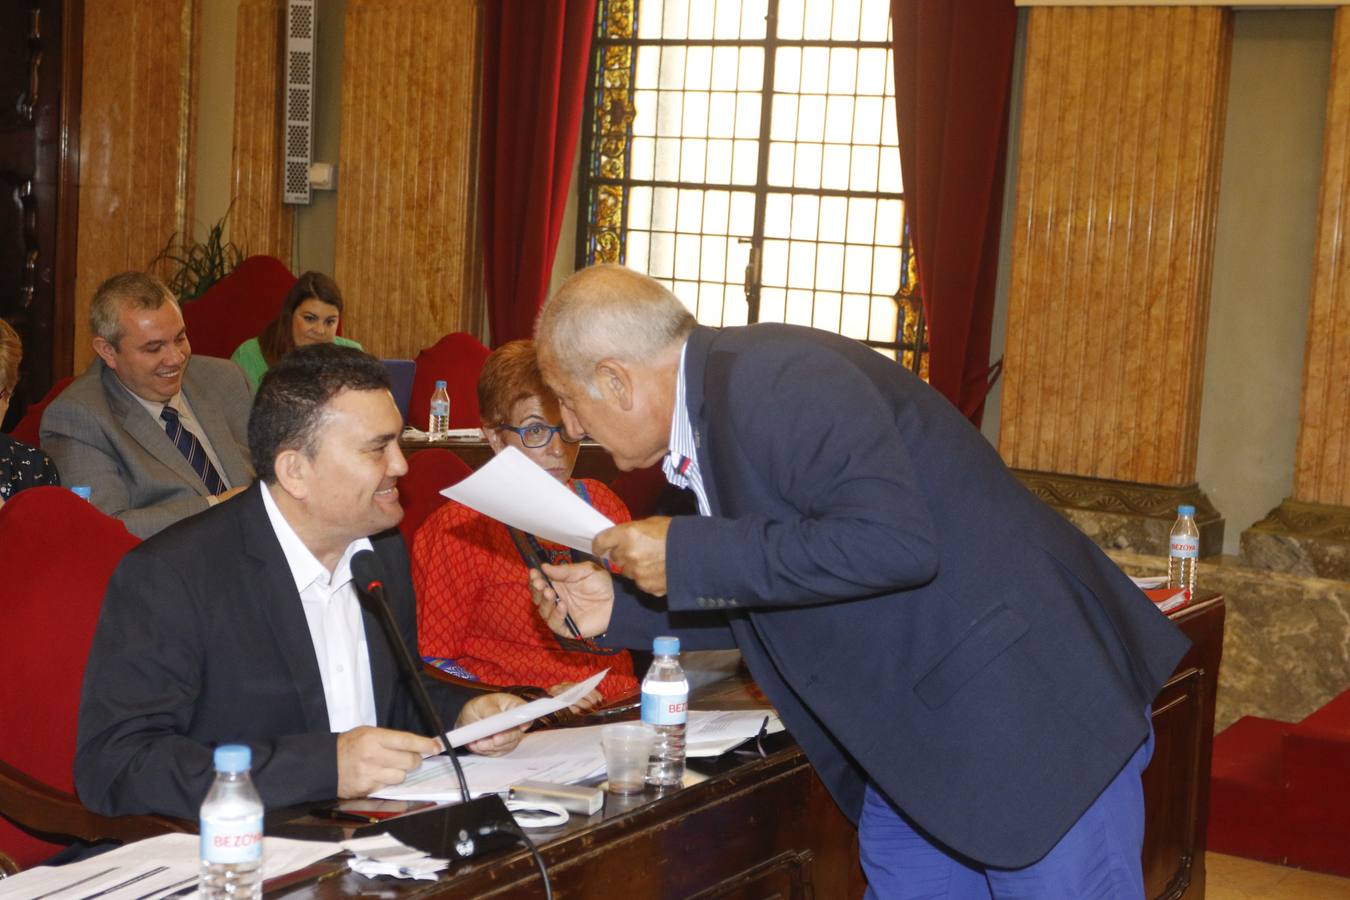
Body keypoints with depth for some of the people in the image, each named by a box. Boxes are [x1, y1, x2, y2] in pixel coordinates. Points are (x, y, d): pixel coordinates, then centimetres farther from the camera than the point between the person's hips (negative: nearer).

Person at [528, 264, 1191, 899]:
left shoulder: (776, 379, -19)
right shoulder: (711, 408, 11)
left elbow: (893, 541, -31)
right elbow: (772, 602, 20)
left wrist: (689, 556, -22)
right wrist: (620, 610, 10)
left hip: (1028, 707, -10)